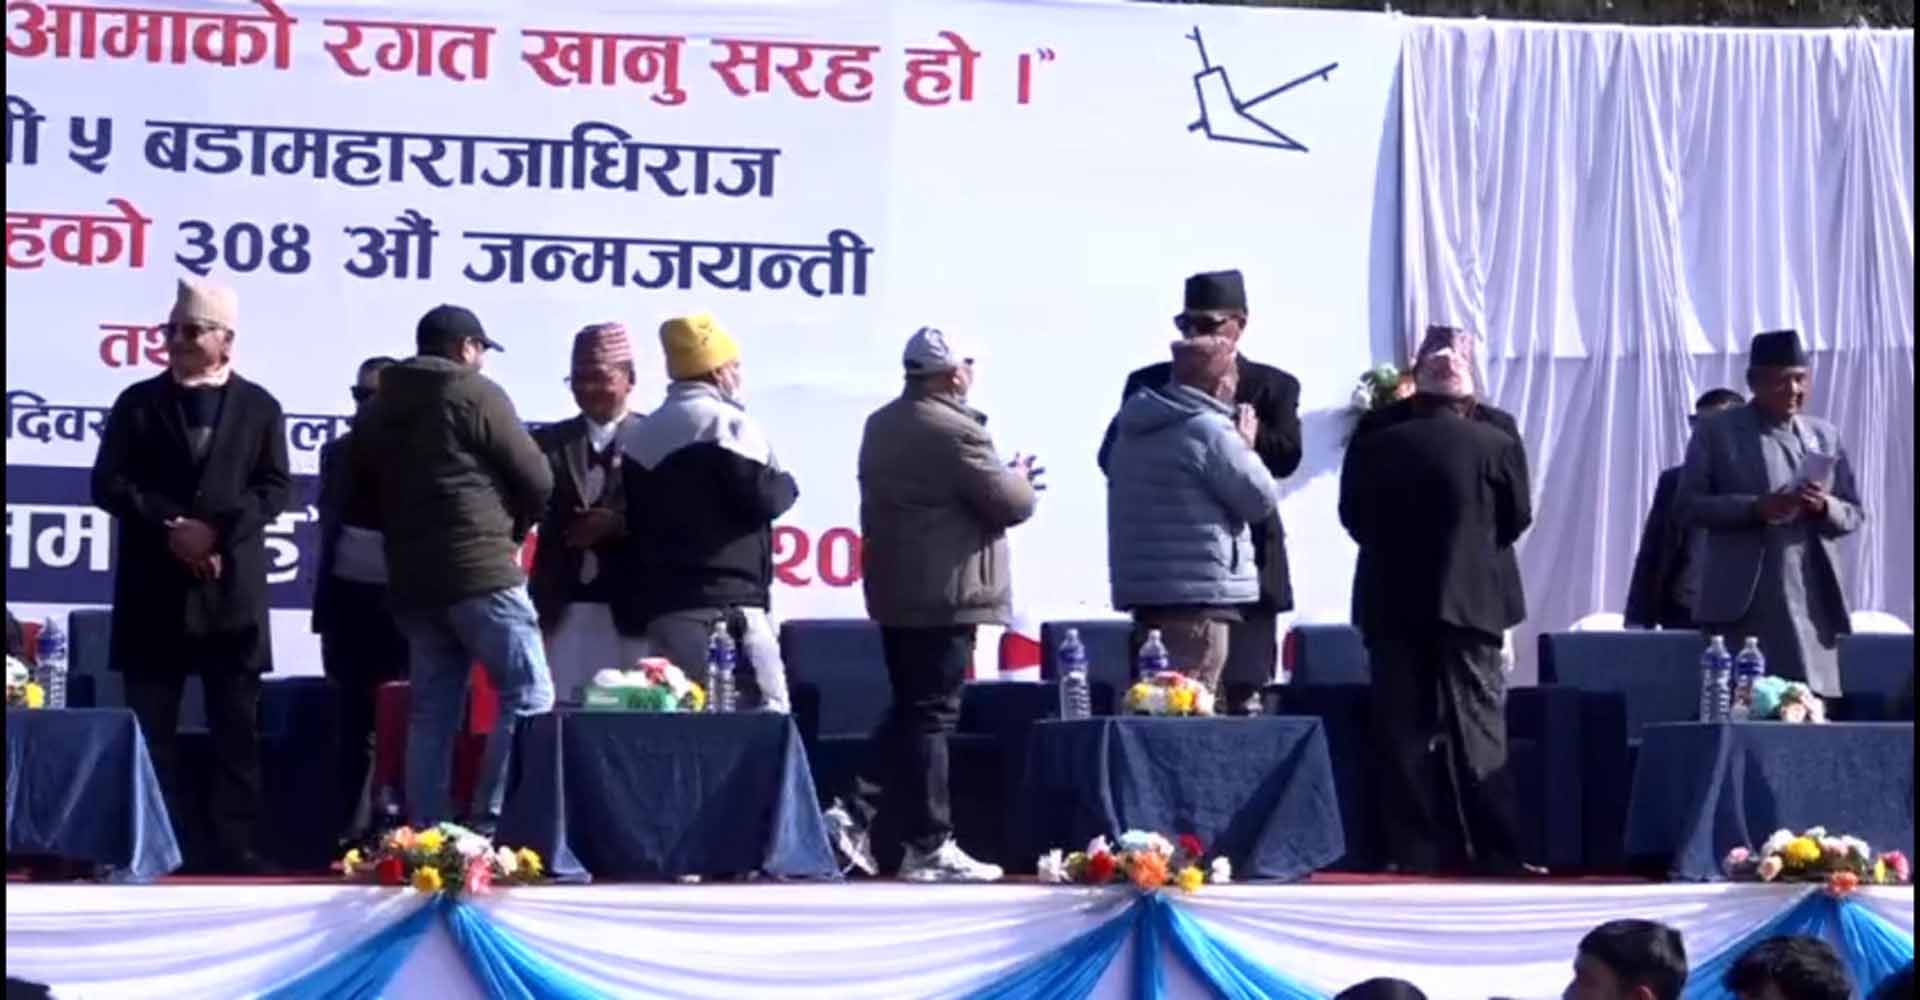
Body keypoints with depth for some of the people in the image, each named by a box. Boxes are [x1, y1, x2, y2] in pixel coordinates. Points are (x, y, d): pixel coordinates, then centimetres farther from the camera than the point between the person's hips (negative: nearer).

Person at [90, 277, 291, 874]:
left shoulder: (258, 407, 8)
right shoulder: (139, 403, 8)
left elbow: (275, 489, 1)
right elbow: (108, 484, 0)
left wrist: (217, 530, -14)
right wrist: (170, 527, -13)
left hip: (231, 587, 0)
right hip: (154, 586, 0)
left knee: (237, 727, 0)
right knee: (149, 725, 1)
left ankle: (236, 845, 1)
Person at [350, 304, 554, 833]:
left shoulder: (377, 410, 15)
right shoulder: (475, 394, -4)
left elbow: (364, 497, 17)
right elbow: (537, 479, -4)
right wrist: (510, 530, 13)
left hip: (411, 579, 7)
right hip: (481, 571, -7)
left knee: (430, 712, 10)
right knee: (529, 696, -4)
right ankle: (489, 826, -13)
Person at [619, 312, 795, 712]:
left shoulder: (639, 437, 18)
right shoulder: (728, 423, -6)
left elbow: (633, 522, 16)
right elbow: (762, 498, -14)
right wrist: (786, 485, 6)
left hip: (661, 606, 8)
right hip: (729, 603, -7)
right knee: (765, 717, -8)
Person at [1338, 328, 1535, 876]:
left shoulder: (1372, 448, 0)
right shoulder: (1498, 446, -5)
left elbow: (1353, 518, 10)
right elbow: (1516, 520, 5)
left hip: (1393, 603, 2)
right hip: (1470, 602, -1)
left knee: (1404, 732, 6)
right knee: (1478, 728, 1)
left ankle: (1418, 850, 3)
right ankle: (1495, 851, -4)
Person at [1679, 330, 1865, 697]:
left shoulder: (1826, 436, 15)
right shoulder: (1716, 432, 5)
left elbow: (1855, 514, 16)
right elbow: (1689, 506, -2)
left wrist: (1825, 507, -8)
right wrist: (1755, 508, -16)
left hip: (1812, 602, 3)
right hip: (1742, 604, -3)